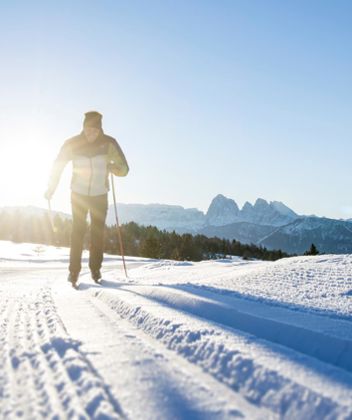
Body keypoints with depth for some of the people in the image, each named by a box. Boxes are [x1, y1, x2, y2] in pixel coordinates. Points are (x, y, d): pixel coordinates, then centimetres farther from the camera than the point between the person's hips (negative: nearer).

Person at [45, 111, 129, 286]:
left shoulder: (109, 143, -9)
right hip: (79, 194, 0)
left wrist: (112, 167, -27)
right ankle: (74, 270, 3)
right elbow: (58, 166, 2)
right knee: (78, 231, -6)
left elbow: (124, 169, -6)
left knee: (98, 232, 1)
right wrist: (51, 188, -2)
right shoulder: (72, 144, -8)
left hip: (100, 196, 0)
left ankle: (95, 269, 16)